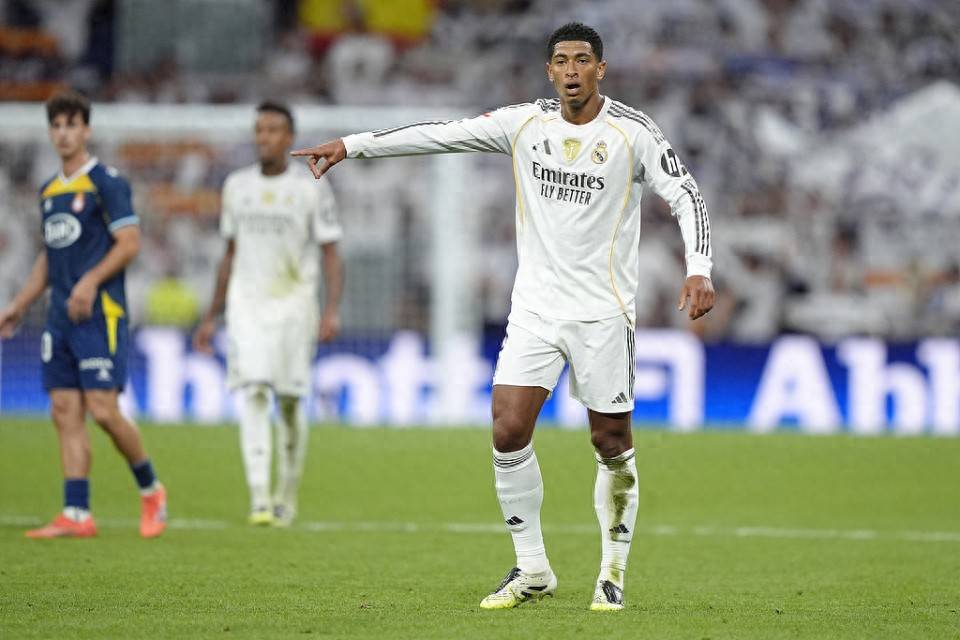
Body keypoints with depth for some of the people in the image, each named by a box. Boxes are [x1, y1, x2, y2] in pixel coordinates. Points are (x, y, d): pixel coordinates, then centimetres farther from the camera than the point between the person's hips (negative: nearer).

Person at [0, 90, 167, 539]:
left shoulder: (106, 182, -6)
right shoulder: (49, 191, 17)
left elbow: (129, 243, -11)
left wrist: (90, 281, -22)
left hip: (100, 314, -7)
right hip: (60, 318, 7)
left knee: (102, 410, -11)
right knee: (65, 414, 1)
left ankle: (150, 490, 9)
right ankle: (76, 515, 1)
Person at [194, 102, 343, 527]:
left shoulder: (311, 189, -3)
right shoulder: (236, 186, 9)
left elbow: (330, 255, -4)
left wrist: (332, 310, -18)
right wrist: (211, 317, 18)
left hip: (294, 305, -2)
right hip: (246, 305, 2)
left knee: (289, 403, 3)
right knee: (253, 394, -13)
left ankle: (287, 498, 20)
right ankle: (259, 498, -20)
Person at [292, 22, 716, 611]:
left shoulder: (633, 132, -6)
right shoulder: (525, 124, 2)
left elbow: (686, 196, -6)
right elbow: (441, 134, 5)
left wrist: (700, 270, -21)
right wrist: (351, 145, 3)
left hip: (603, 312, -3)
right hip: (536, 307, 3)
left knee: (612, 444, 0)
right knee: (508, 431, -8)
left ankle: (613, 572, 17)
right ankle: (532, 571, 5)